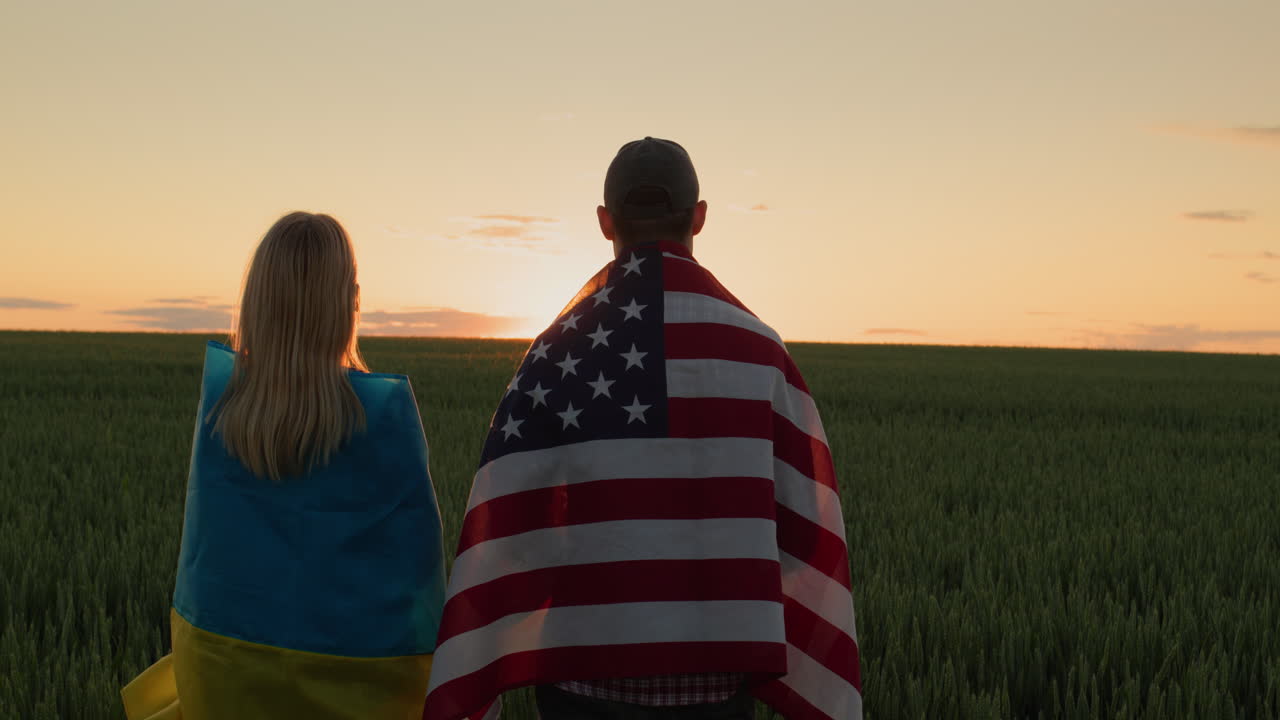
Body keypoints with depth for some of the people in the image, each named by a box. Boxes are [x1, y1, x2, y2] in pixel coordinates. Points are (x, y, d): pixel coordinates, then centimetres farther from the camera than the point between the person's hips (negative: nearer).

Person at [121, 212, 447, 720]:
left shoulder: (218, 392, -9)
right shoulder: (385, 410, -18)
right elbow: (415, 550, -11)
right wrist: (426, 672, -1)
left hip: (223, 654, 3)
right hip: (351, 667, -3)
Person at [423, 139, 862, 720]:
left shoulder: (556, 353, -4)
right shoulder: (755, 347, -4)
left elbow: (504, 530, -7)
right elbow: (807, 526, -3)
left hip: (586, 668, 0)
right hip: (716, 667, 0)